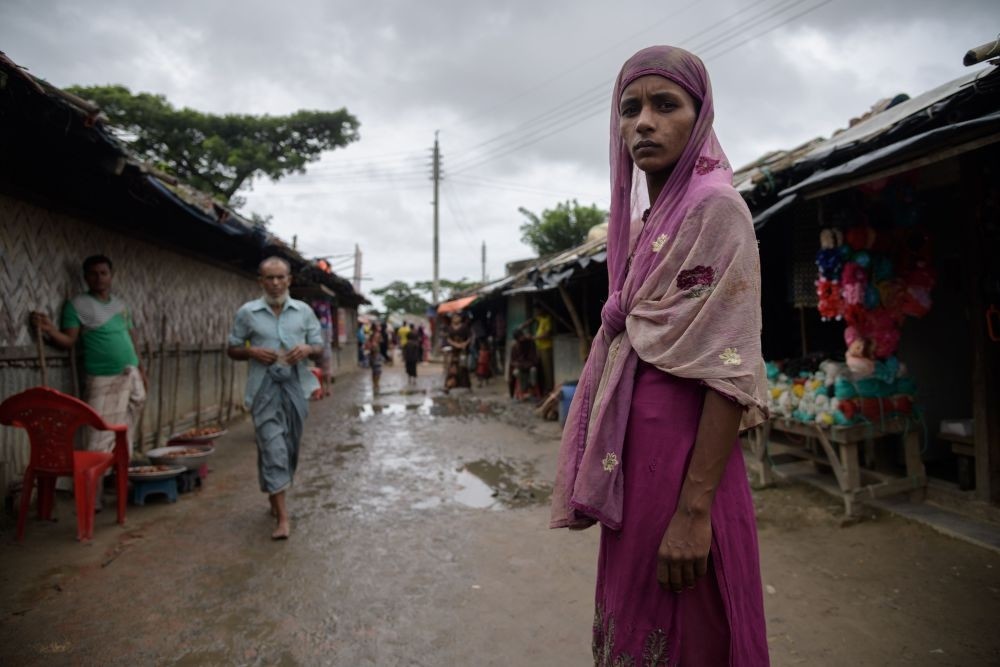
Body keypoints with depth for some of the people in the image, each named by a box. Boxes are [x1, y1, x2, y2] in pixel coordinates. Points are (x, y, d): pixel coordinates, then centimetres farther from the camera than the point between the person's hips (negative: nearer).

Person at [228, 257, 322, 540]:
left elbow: (319, 347, 11)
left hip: (296, 386, 3)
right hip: (264, 388, -3)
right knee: (273, 448, -9)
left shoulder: (304, 311, 7)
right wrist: (252, 351, -13)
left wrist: (307, 349, -12)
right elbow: (233, 349, 8)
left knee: (290, 447, 12)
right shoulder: (247, 312, 2)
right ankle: (282, 517, -6)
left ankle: (275, 498, 36)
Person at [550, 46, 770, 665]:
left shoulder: (715, 209, -11)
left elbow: (730, 369, -18)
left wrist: (694, 509, -22)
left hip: (682, 447, -8)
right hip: (633, 454, 8)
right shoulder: (640, 222, 13)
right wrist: (606, 474, 15)